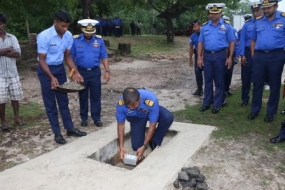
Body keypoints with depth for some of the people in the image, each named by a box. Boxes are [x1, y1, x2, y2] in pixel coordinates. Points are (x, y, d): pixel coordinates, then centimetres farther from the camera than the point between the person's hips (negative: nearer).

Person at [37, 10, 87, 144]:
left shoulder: (68, 36, -7)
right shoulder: (44, 36, -23)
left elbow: (67, 56, 3)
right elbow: (42, 60, -19)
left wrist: (75, 72, -9)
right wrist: (52, 77, -31)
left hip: (60, 68, 5)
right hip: (46, 70, -5)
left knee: (63, 101, 12)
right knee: (50, 104, 2)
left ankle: (70, 129, 23)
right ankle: (57, 133, 12)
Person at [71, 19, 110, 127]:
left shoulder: (99, 40, -2)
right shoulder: (75, 40, -6)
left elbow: (104, 57, 3)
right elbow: (71, 58, -1)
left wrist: (107, 71, -3)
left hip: (95, 72, 1)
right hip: (81, 72, 0)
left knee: (96, 96, 5)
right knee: (83, 96, 11)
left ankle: (96, 118, 17)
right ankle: (84, 118, 25)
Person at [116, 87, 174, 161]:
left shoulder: (151, 100, -41)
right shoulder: (121, 104, -34)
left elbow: (152, 125, -31)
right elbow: (121, 124, -18)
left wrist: (143, 147, -29)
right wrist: (121, 147, -20)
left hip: (151, 112, 0)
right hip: (136, 117, 1)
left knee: (168, 117, -33)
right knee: (136, 146, -13)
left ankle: (154, 142, -9)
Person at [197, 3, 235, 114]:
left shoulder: (226, 26, 1)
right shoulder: (204, 27, 9)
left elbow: (231, 42, 1)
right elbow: (201, 42, 10)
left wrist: (230, 57, -7)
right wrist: (199, 57, 2)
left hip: (220, 55, -2)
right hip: (207, 56, 3)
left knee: (219, 81, 4)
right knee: (208, 80, 9)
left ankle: (217, 104, 14)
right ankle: (206, 103, 19)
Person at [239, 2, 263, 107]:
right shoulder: (247, 24, 5)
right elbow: (242, 40, 2)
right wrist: (242, 55, -6)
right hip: (248, 53, 1)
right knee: (246, 77, 5)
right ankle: (245, 99, 18)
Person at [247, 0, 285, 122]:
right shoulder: (258, 21, 8)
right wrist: (253, 55, 9)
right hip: (259, 56, 3)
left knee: (274, 85, 6)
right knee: (257, 84, 7)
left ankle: (271, 112, 18)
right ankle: (255, 110, 20)